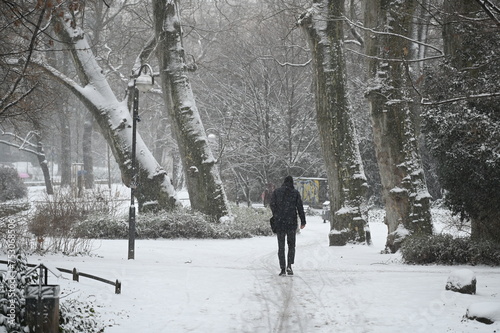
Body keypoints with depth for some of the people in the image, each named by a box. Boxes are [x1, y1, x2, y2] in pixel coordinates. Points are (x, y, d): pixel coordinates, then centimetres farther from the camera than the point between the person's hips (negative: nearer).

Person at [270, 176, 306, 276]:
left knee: (281, 246, 6)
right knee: (291, 245, 11)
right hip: (292, 222, -1)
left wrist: (276, 217, 11)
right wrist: (303, 221, 2)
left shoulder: (276, 192, 2)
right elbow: (300, 207, -2)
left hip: (279, 222, 1)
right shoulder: (295, 193, 0)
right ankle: (289, 265, -5)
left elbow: (272, 205, -2)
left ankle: (283, 269, 1)